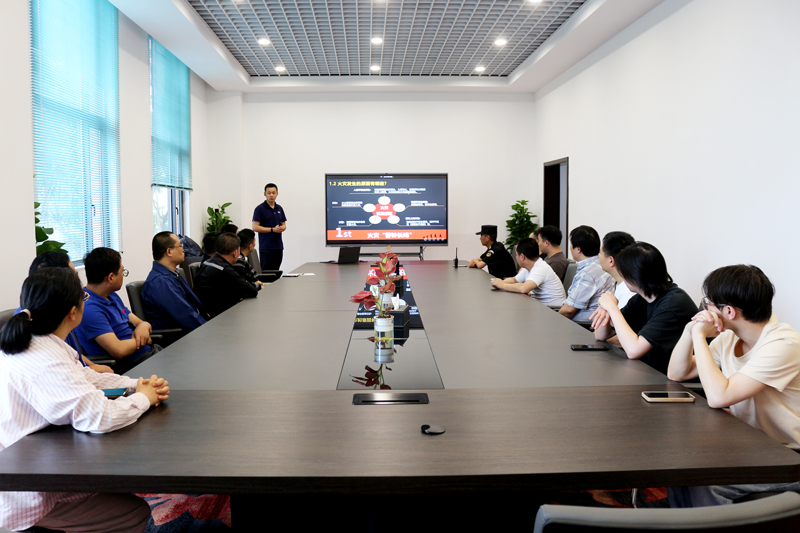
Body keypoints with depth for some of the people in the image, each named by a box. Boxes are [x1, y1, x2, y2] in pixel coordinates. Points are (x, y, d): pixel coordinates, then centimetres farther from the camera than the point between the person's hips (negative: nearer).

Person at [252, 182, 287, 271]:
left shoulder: (279, 208, 13)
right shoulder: (260, 209, -6)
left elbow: (283, 225, 19)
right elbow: (255, 227, -11)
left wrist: (282, 228, -6)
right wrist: (273, 229, -17)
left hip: (278, 246, 6)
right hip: (266, 247, -6)